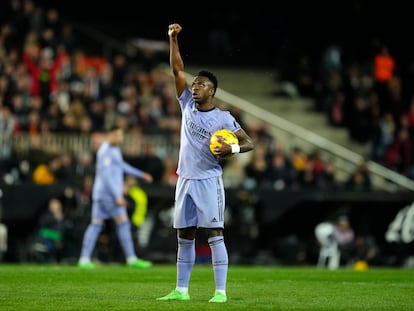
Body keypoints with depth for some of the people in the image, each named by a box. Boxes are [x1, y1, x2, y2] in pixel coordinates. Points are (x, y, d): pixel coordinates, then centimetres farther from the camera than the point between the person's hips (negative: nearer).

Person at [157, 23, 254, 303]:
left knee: (215, 234, -9)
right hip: (185, 179, 5)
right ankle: (181, 290, 13)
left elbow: (249, 142, -1)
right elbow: (178, 70, 5)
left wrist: (233, 149, -22)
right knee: (184, 236, 8)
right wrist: (173, 39, -2)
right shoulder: (188, 106, 8)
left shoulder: (223, 118, -4)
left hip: (209, 181, -5)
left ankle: (221, 291, -12)